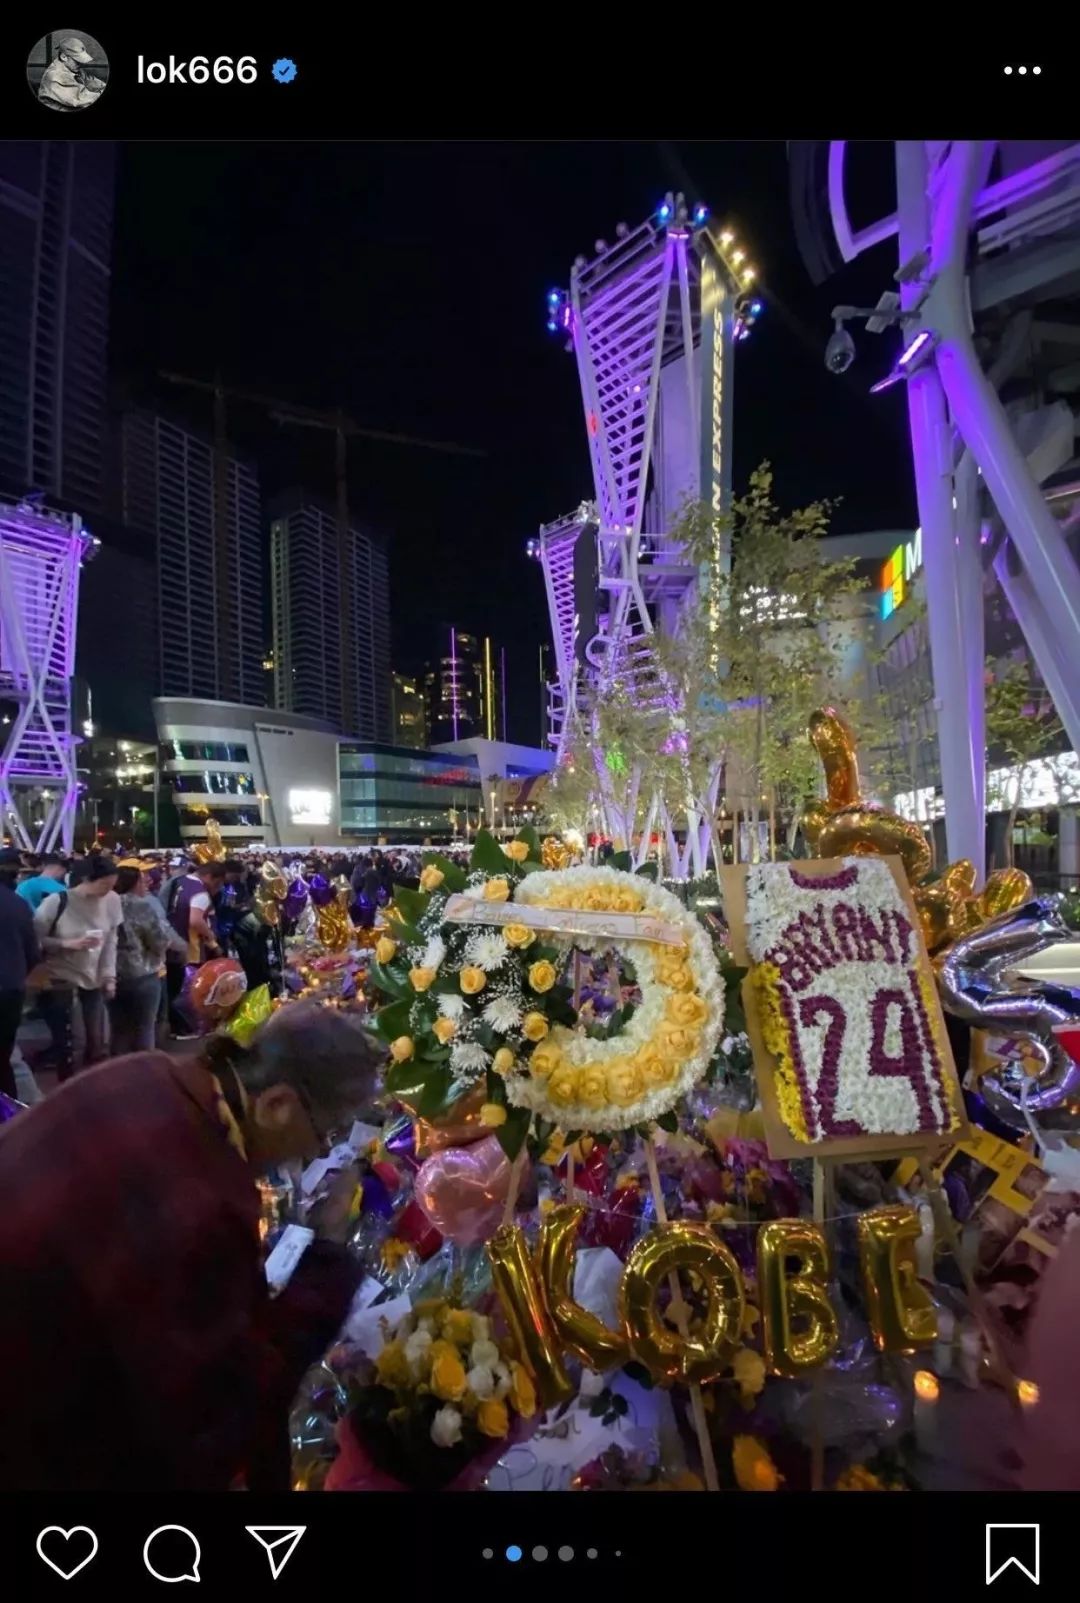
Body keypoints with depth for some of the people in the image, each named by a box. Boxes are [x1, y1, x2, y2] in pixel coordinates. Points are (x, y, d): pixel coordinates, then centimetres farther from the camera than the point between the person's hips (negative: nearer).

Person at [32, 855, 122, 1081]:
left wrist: (109, 976, -2)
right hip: (59, 978, -3)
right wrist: (69, 944, -22)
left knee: (97, 1041, 6)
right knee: (64, 1043, 1)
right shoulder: (57, 902, -19)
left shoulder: (112, 901, -10)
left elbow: (111, 941, 0)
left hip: (94, 977, 3)